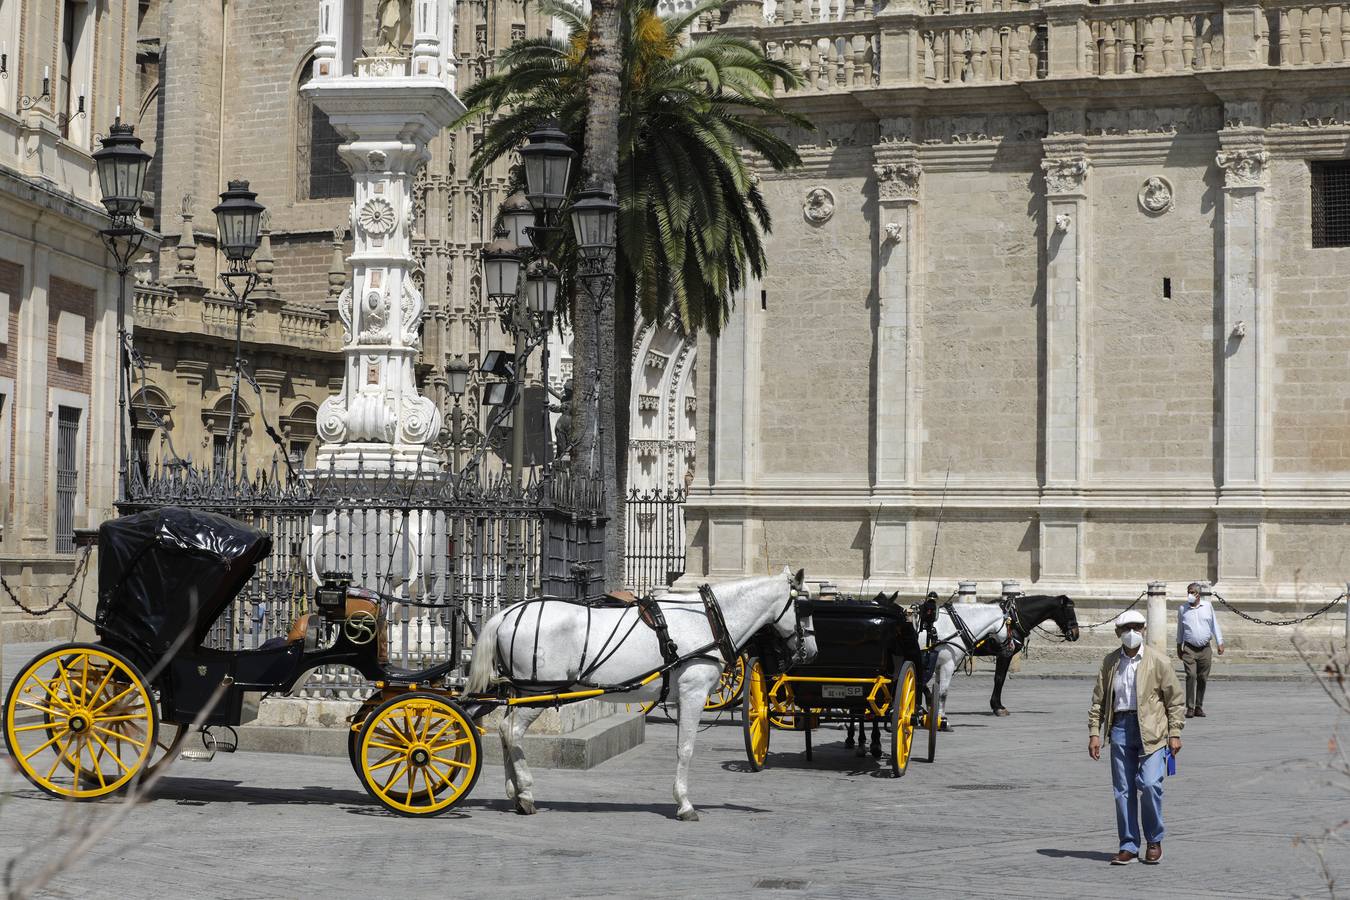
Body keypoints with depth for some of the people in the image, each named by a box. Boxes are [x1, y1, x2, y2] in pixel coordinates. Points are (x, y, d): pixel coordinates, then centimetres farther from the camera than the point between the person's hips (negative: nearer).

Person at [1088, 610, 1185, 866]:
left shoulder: (1158, 661, 0)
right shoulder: (1110, 662, 10)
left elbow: (1175, 699, 3)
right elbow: (1099, 700, 13)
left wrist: (1175, 733, -2)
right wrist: (1094, 733, 6)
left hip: (1151, 729, -3)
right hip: (1120, 727, 3)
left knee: (1150, 784, -14)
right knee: (1123, 789, 4)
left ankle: (1154, 842, 6)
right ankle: (1129, 846, 13)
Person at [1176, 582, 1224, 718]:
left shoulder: (1208, 606, 6)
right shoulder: (1183, 609, 4)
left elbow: (1214, 625, 11)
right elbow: (1180, 629, 14)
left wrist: (1219, 643, 8)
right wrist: (1179, 647, 17)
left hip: (1205, 649, 2)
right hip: (1189, 649, -2)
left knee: (1202, 678, 4)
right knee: (1191, 676, -15)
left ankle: (1199, 707, 14)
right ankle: (1190, 708, -13)